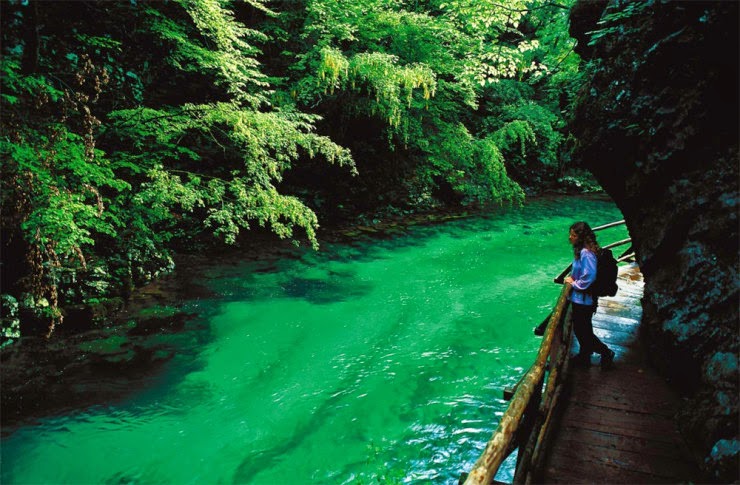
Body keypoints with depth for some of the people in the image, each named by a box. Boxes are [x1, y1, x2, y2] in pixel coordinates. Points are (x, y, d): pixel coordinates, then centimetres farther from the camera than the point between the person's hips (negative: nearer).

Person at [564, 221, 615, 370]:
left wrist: (574, 283, -14)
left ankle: (606, 353, 18)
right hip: (579, 298, 10)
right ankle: (584, 357, 35)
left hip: (583, 300, -10)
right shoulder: (581, 250, 6)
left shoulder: (586, 253, -24)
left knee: (583, 331, 4)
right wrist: (572, 277, 7)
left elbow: (589, 277, -26)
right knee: (580, 329, 21)